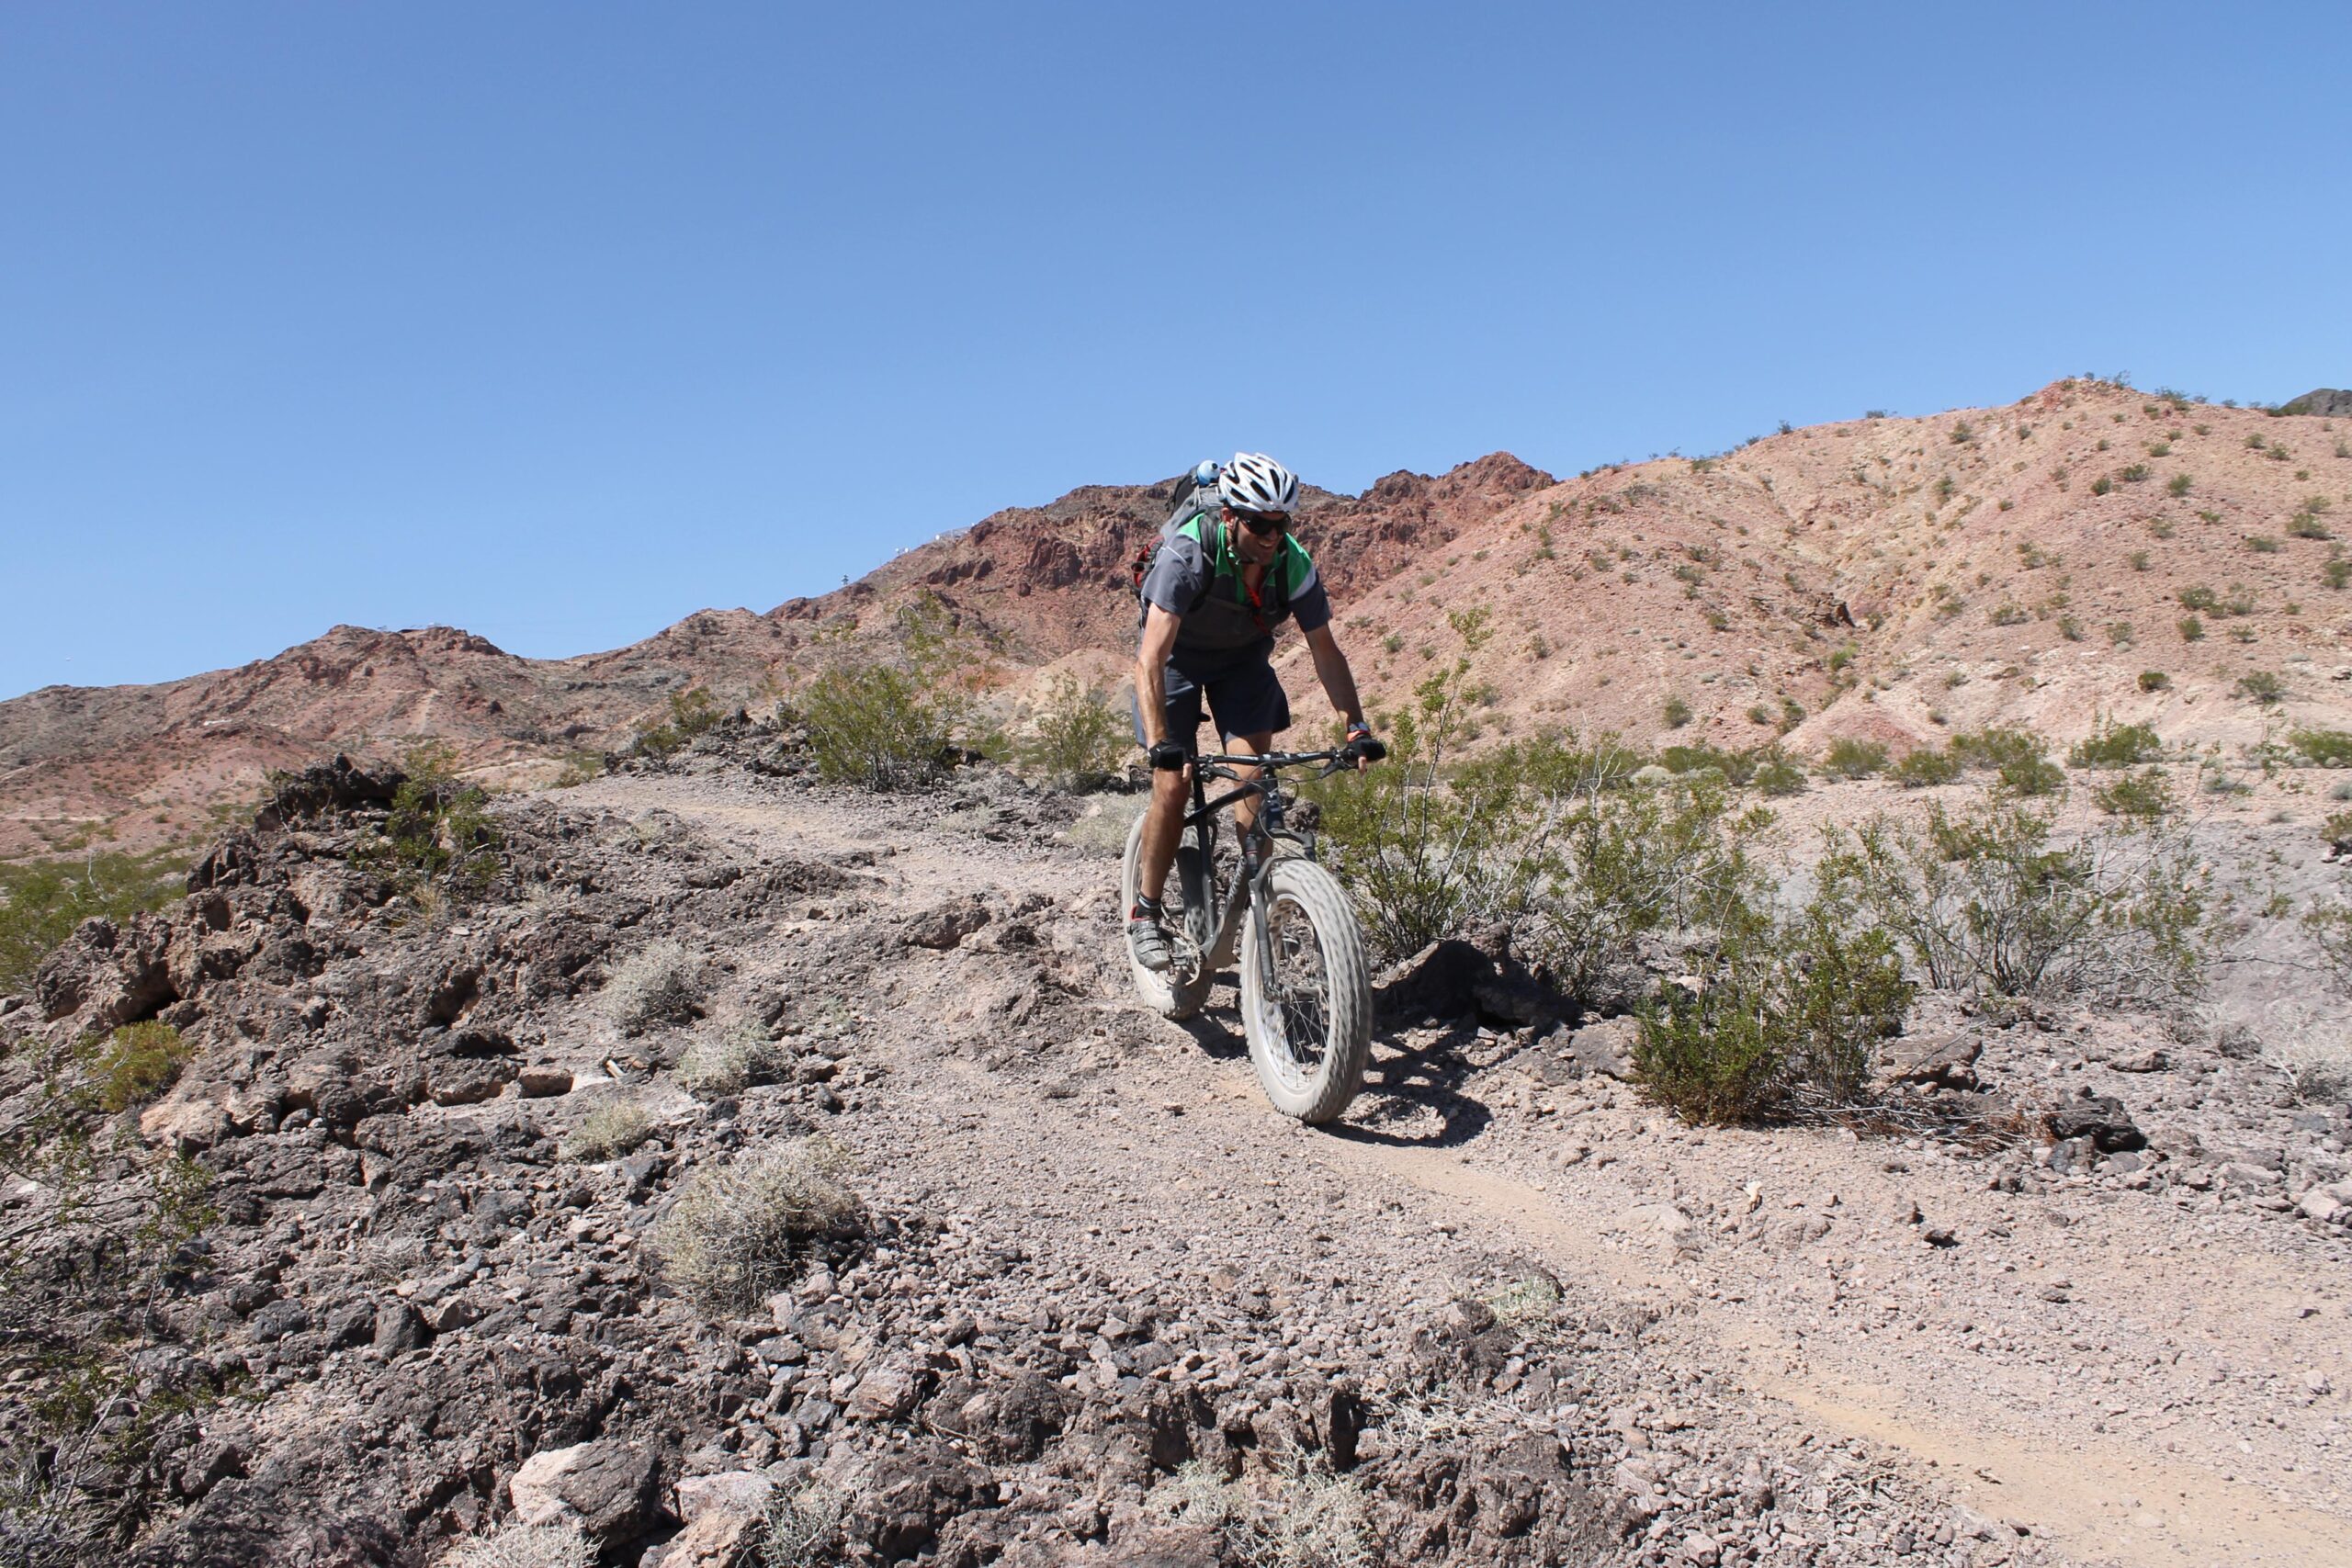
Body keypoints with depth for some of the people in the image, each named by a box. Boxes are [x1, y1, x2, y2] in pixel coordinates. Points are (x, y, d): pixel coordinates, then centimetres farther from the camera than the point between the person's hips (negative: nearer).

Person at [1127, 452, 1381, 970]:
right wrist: (1159, 742, -53)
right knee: (1172, 786, -12)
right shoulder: (1188, 553, -35)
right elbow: (1150, 659, -41)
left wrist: (1357, 725, -22)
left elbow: (1325, 649, -13)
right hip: (1178, 656, -3)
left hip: (1244, 658, 3)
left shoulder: (1293, 562, -24)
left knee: (1256, 779, -14)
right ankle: (1145, 914, 3)